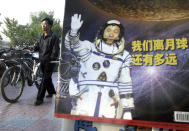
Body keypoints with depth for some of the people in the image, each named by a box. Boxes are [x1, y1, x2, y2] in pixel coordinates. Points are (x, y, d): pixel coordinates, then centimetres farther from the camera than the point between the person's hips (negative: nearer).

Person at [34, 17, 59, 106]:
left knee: (45, 79, -6)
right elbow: (37, 47, 11)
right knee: (47, 77, 18)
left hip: (49, 61, -7)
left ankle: (40, 98, 1)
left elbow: (55, 50, -14)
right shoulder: (41, 36, 13)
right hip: (42, 61, 7)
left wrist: (51, 59, -16)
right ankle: (51, 92, 37)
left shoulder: (54, 36, -10)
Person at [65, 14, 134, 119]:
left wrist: (127, 109, 7)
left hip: (110, 104, 1)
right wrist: (74, 31, -34)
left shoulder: (124, 56, 8)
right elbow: (74, 45, -13)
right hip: (84, 101, -1)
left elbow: (125, 83, 8)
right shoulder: (89, 48, 5)